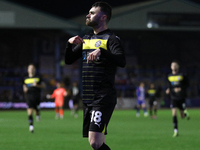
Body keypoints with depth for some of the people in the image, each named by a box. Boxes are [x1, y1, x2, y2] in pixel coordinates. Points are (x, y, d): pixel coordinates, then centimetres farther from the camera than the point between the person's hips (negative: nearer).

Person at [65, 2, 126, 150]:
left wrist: (101, 52, -34)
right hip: (88, 98, 8)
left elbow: (122, 61, -21)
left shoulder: (110, 39, -6)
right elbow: (68, 60, 21)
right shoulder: (86, 39, 18)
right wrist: (70, 44, 4)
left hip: (103, 98, -8)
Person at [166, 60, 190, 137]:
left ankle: (185, 113, 41)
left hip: (181, 97, -2)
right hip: (173, 97, 2)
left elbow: (187, 84, -2)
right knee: (174, 114, -13)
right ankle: (175, 131, -9)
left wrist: (180, 89, -17)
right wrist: (169, 90, 1)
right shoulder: (169, 76, 5)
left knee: (182, 116, 3)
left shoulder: (182, 75, -7)